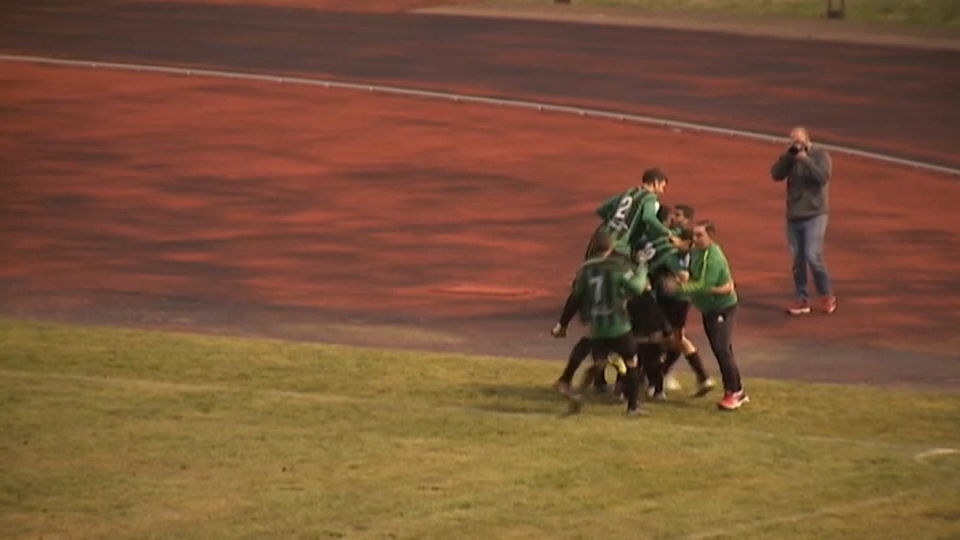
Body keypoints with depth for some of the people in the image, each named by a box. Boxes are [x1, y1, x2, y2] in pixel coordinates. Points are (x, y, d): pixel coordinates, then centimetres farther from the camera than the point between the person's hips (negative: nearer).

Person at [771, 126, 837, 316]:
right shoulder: (790, 158, 8)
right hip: (794, 215, 5)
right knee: (798, 260, 5)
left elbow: (823, 176, -20)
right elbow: (776, 174, -5)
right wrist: (788, 156, -16)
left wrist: (805, 159, -22)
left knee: (813, 257, -14)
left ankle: (827, 296, 1)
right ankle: (802, 300, 12)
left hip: (815, 215, -5)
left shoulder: (820, 155, -5)